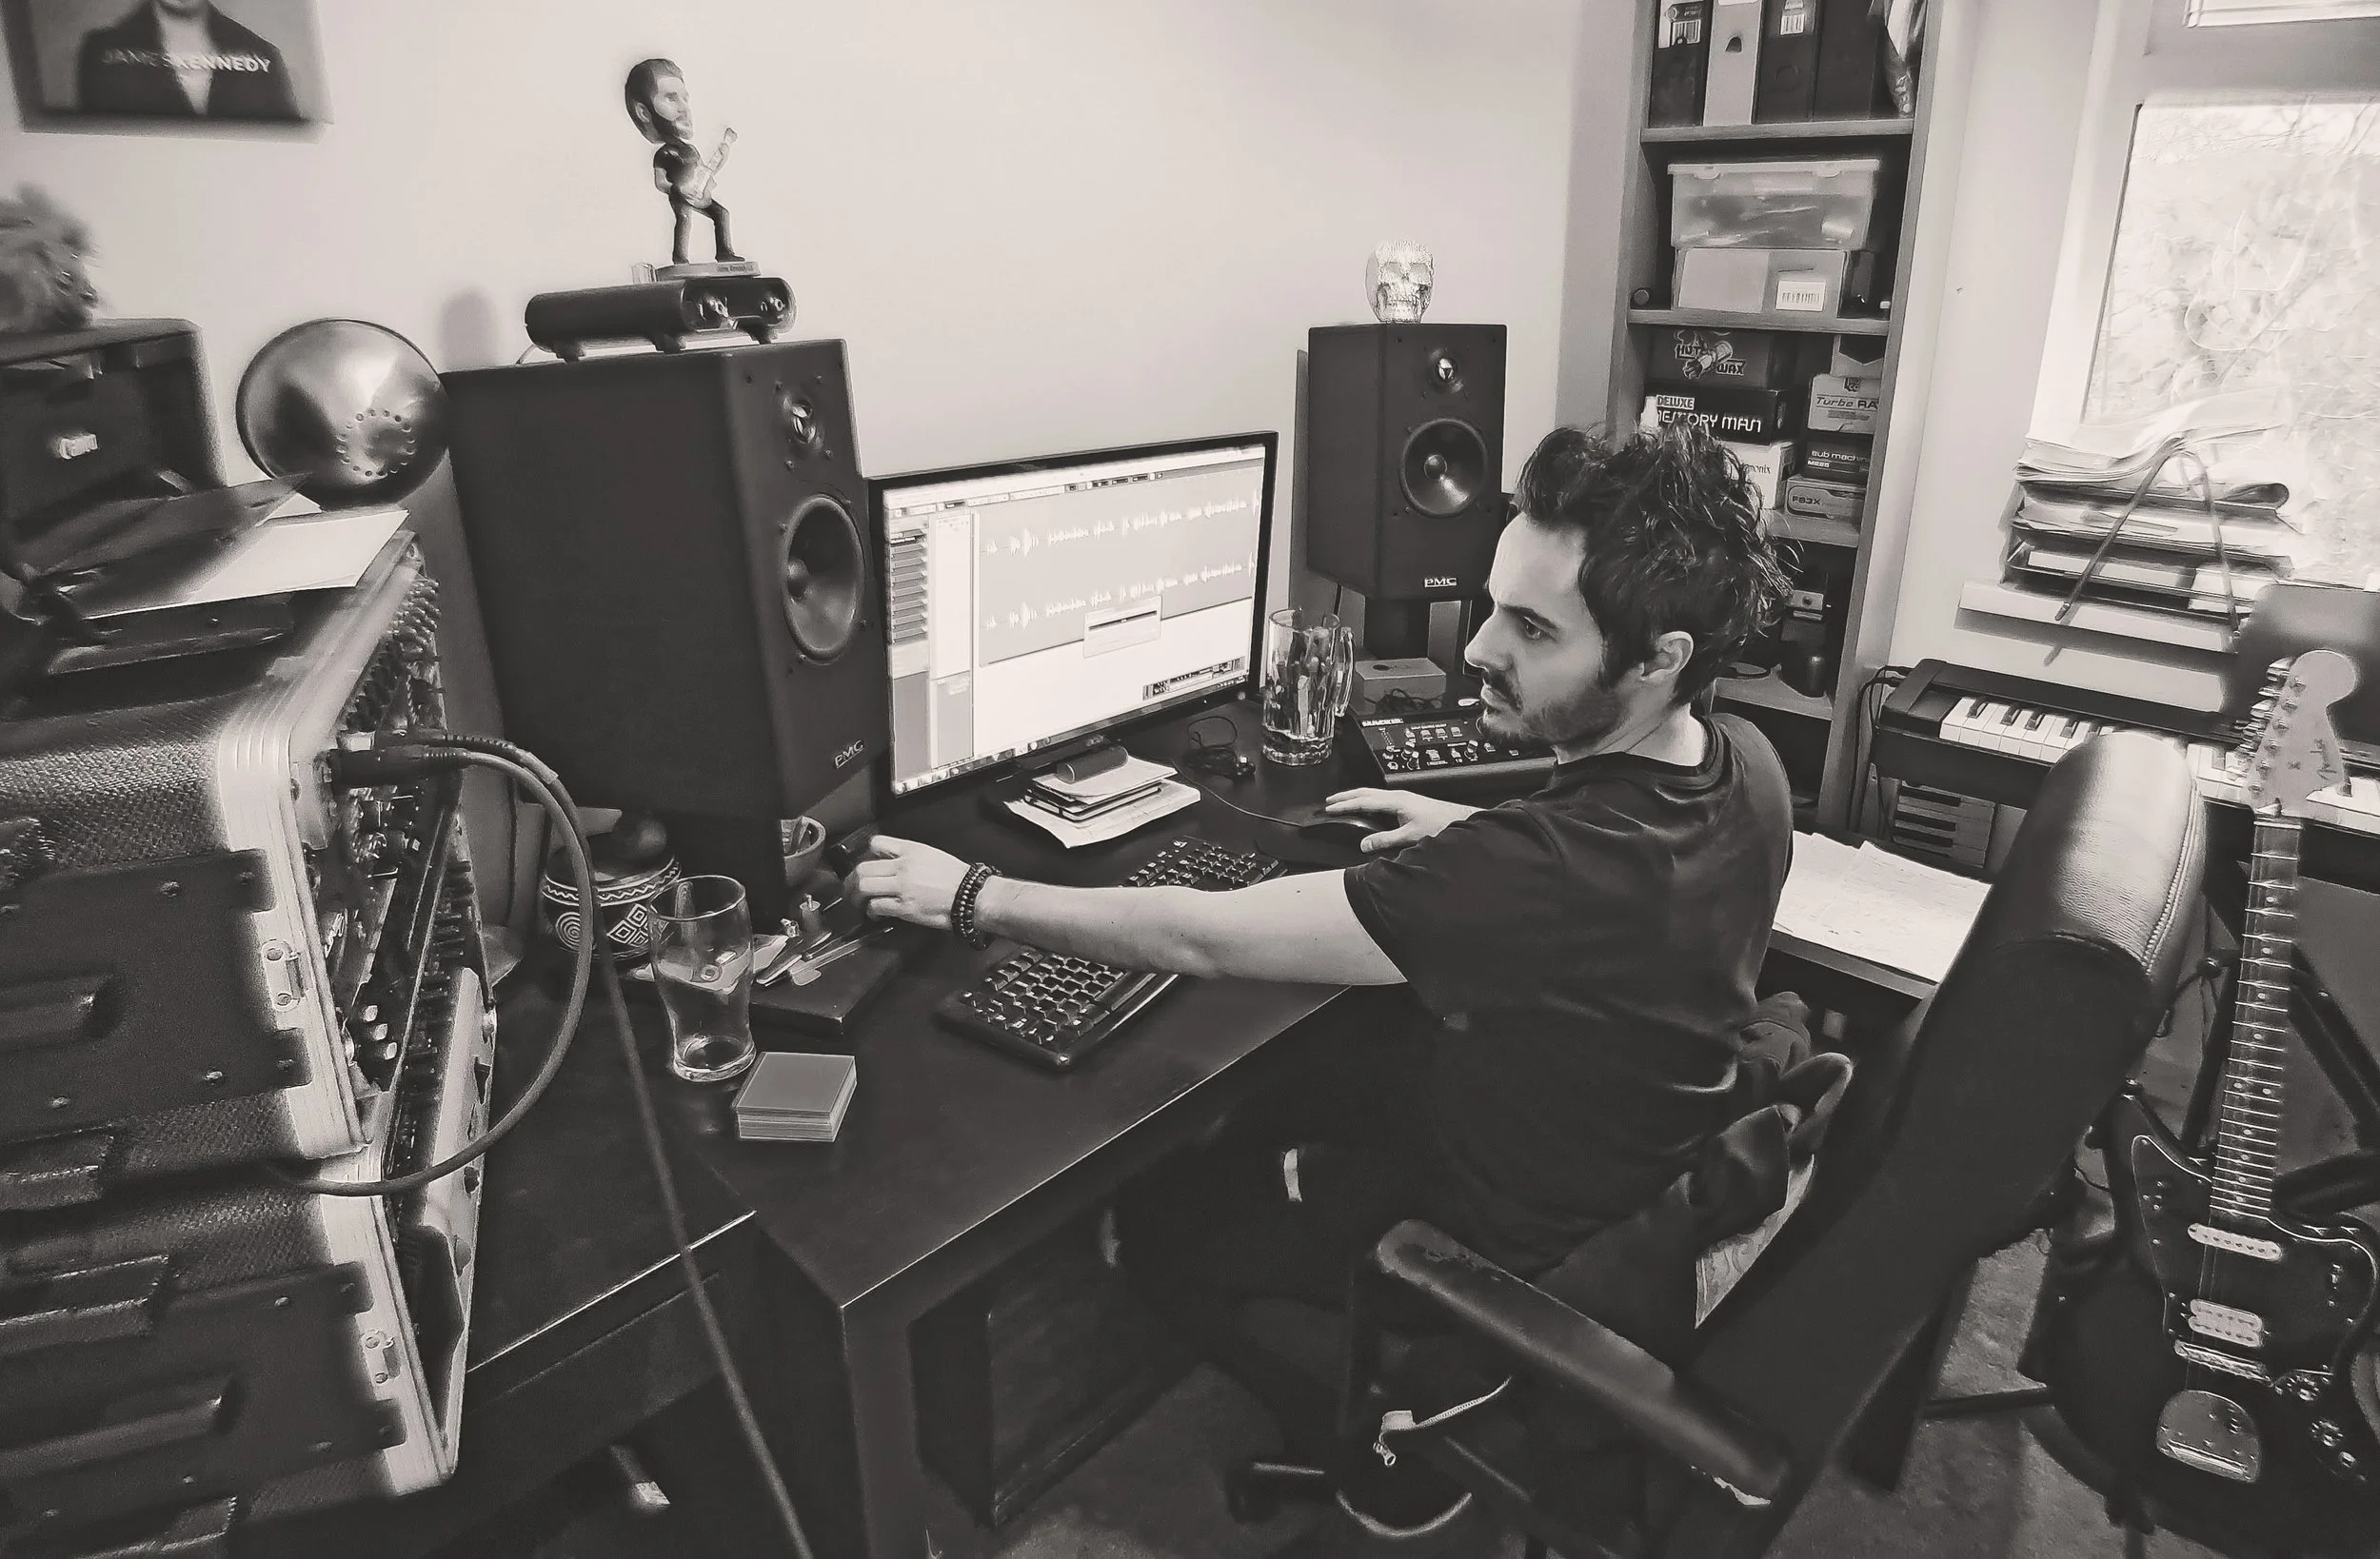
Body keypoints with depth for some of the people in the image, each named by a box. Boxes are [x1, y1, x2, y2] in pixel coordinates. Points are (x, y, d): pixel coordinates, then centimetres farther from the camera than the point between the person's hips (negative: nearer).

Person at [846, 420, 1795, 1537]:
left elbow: (1202, 939, -34)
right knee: (1320, 1044, 23)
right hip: (1635, 1151, 8)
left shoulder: (1552, 866, -41)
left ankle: (1391, 1467, 26)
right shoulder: (1744, 760, -14)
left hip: (1517, 1251, -8)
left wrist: (976, 897, -23)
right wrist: (1466, 834, 2)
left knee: (1159, 1224, 11)